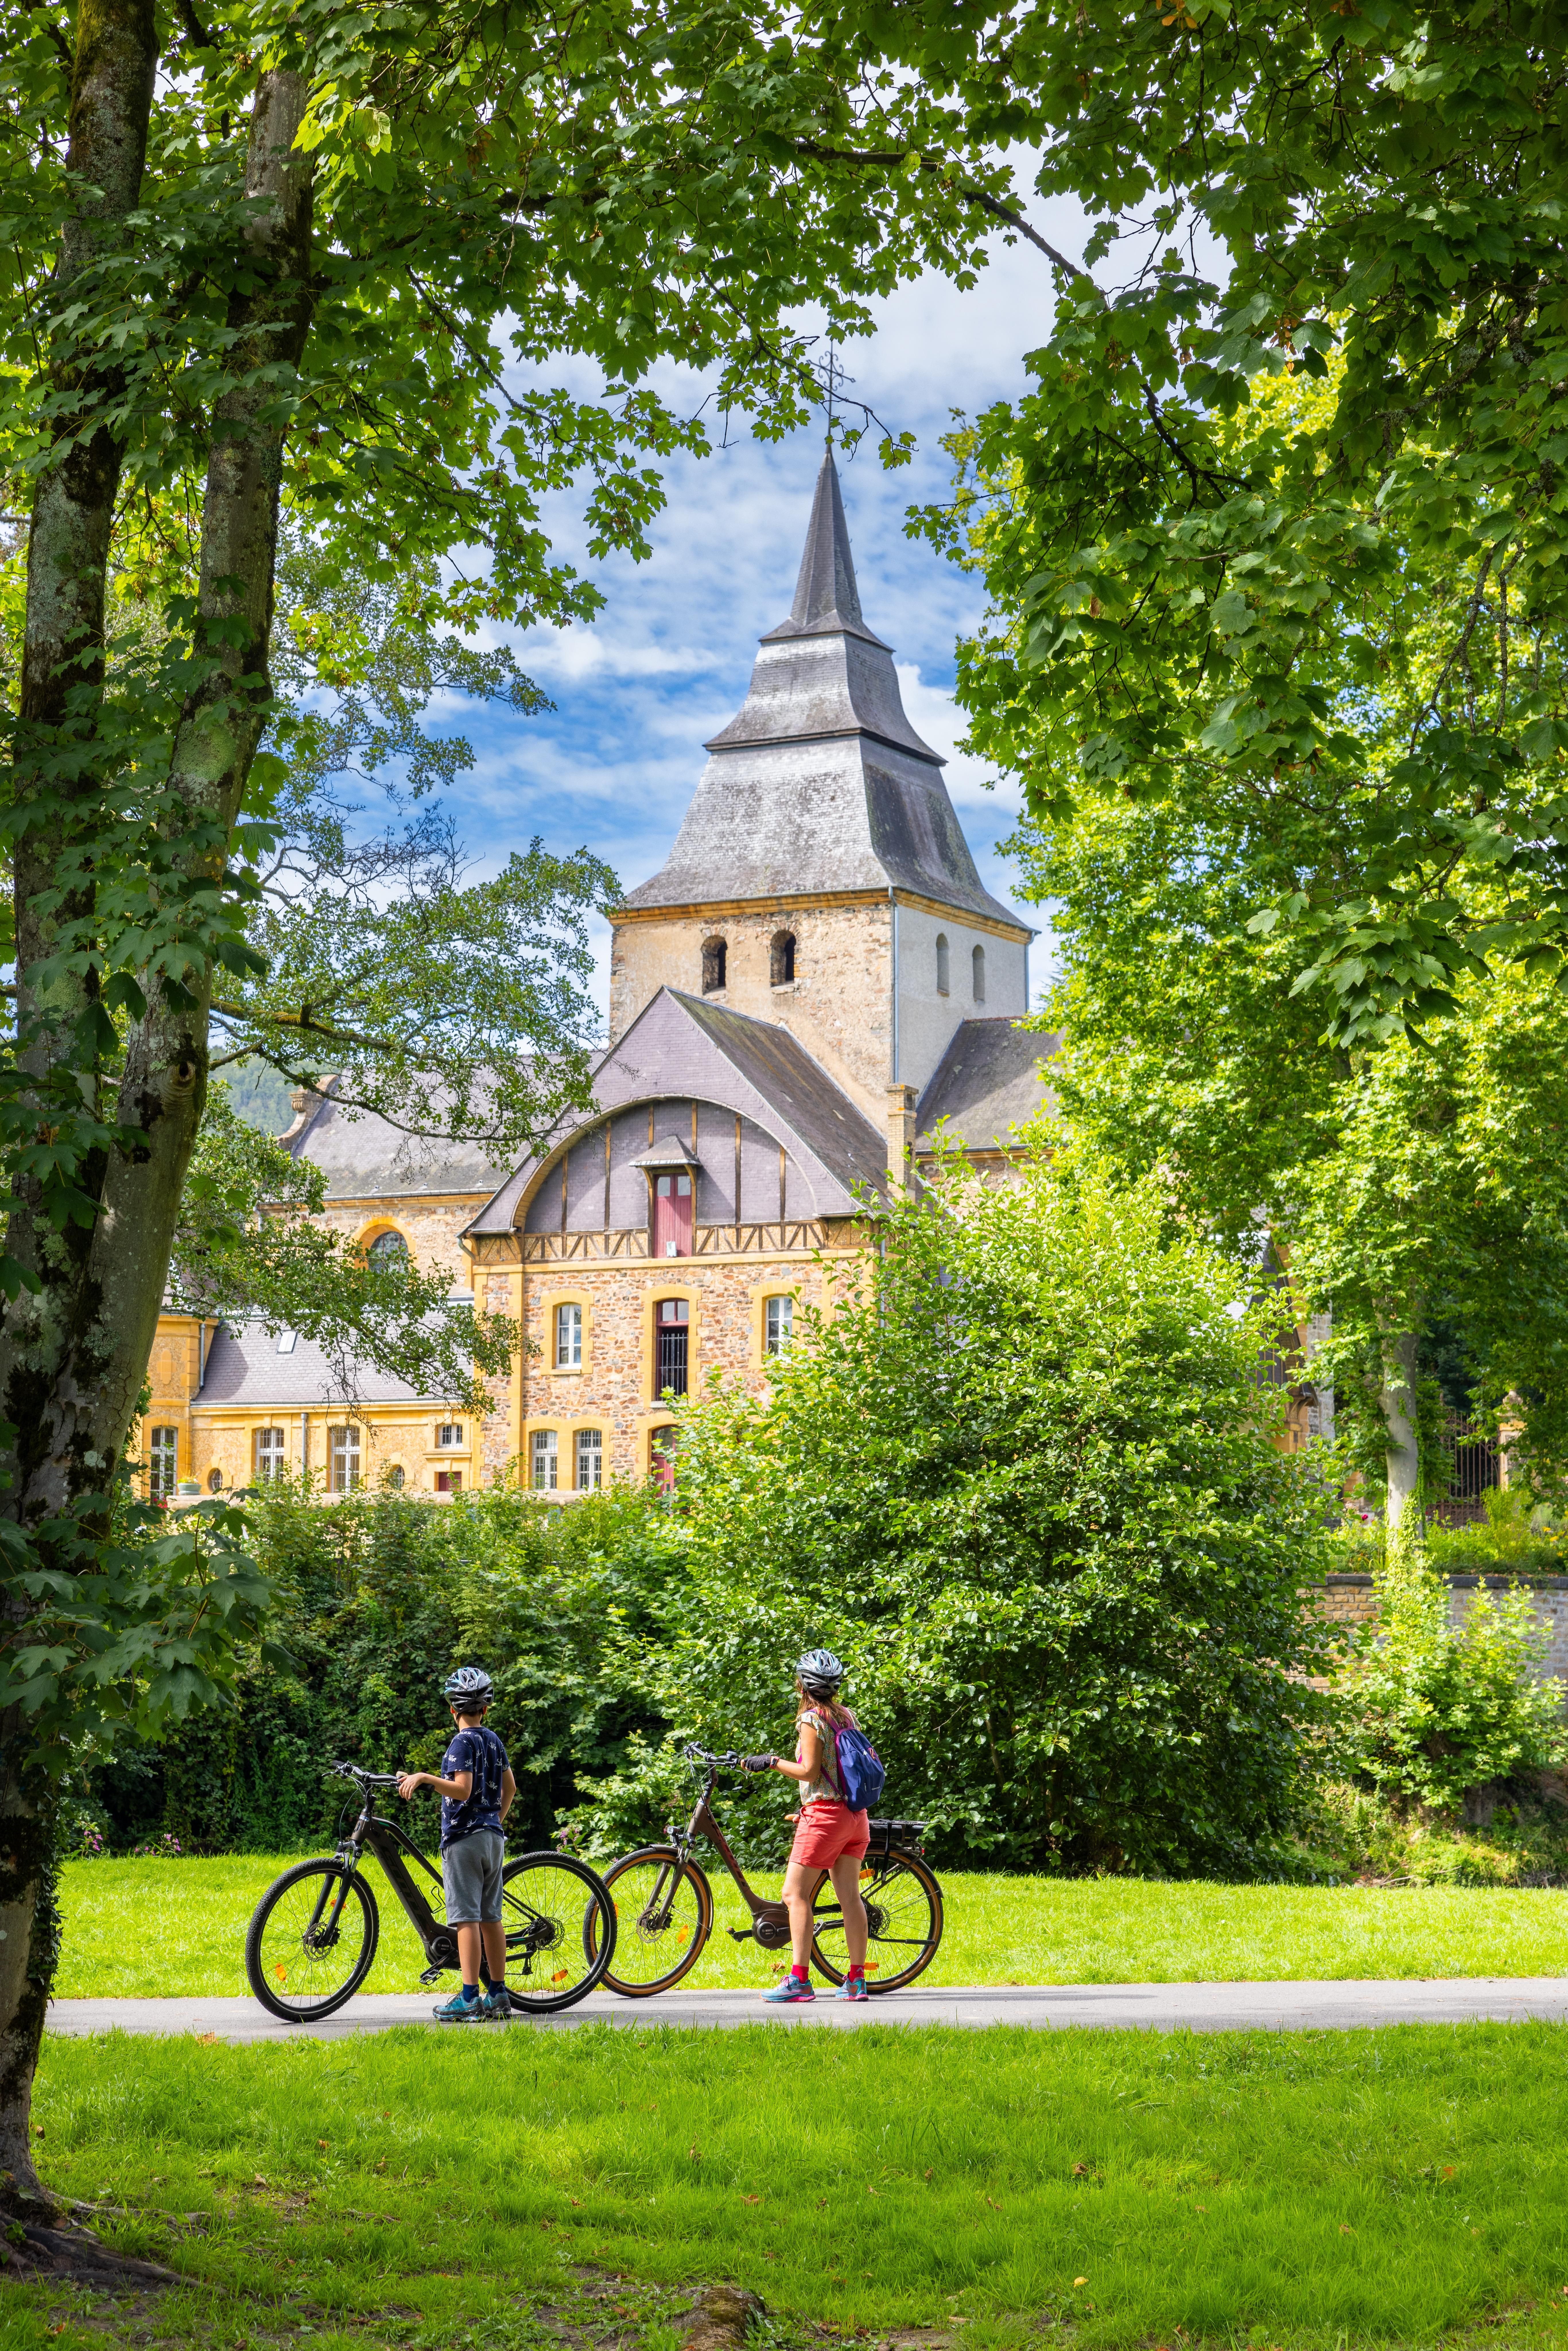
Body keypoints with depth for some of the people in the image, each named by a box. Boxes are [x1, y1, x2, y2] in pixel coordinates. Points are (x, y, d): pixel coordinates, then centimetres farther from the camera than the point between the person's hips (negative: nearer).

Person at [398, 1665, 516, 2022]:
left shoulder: (464, 1742, -10)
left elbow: (462, 1790, -20)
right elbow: (510, 1788, 20)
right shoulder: (494, 1741, 13)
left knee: (467, 1917, -9)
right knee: (491, 1917, 10)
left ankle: (469, 1999, -13)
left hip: (465, 1837, -8)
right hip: (493, 1838, 8)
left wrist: (424, 1777, -23)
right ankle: (499, 1996, 11)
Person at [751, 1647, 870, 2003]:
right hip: (855, 1814, 8)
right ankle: (856, 1980, 6)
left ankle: (799, 1980, -10)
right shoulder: (846, 1716, 11)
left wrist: (772, 1761, -6)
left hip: (824, 1814, -8)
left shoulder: (811, 1720, -11)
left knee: (795, 1894, -4)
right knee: (850, 1897, 7)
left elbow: (809, 1771, -18)